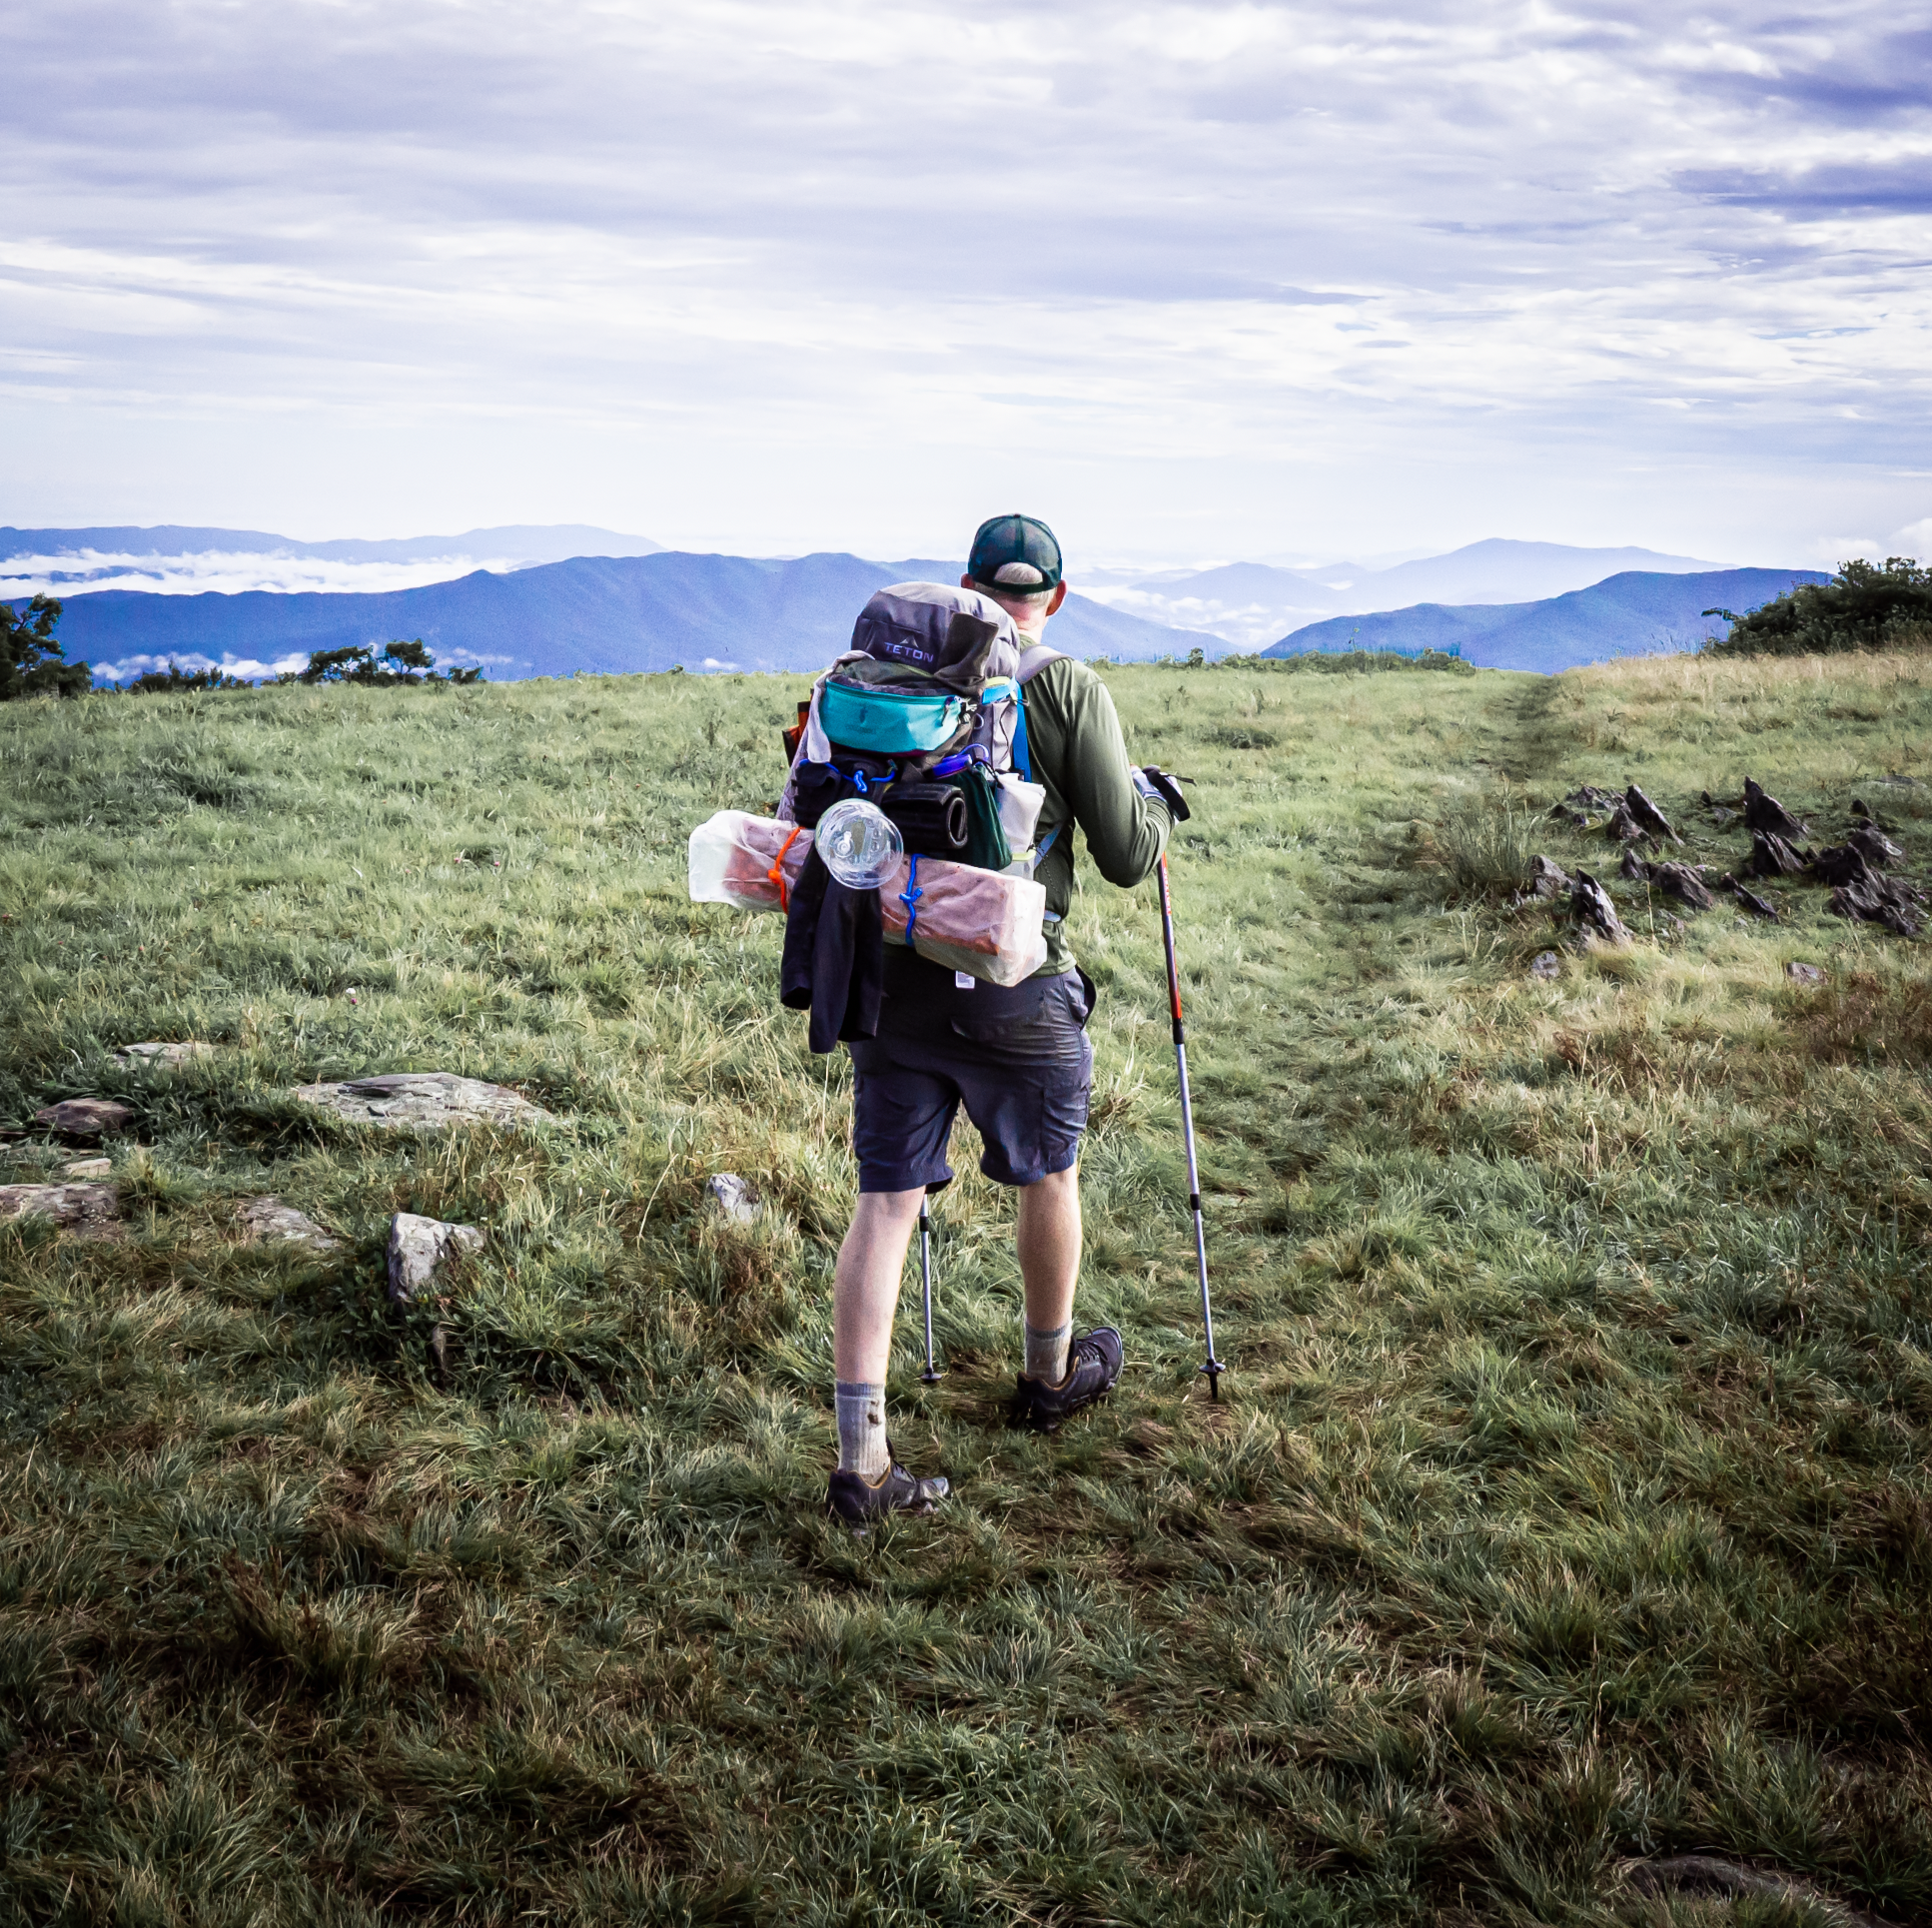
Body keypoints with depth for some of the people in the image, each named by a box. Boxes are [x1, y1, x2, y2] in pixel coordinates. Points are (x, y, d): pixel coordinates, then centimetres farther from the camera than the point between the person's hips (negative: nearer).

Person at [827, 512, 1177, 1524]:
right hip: (1015, 994, -3)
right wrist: (1151, 801, 15)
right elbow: (1128, 858, -6)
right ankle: (1051, 1374, 41)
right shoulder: (1069, 690, -6)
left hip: (890, 977, 3)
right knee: (1047, 1177, 21)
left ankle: (860, 1458, -1)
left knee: (884, 1202, 5)